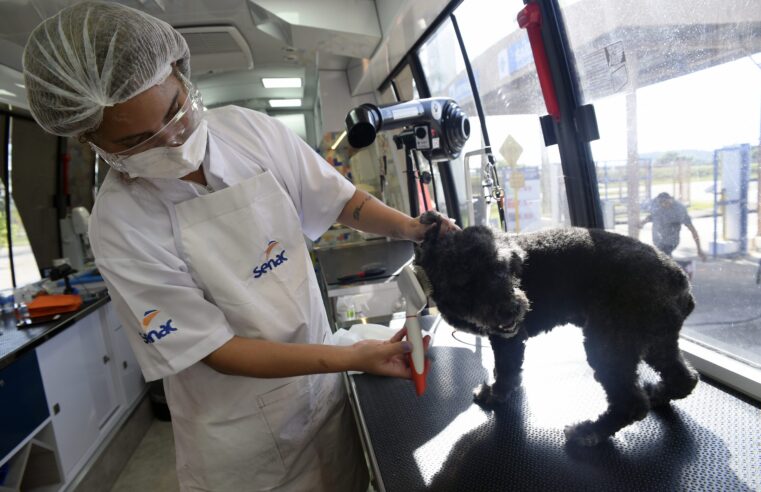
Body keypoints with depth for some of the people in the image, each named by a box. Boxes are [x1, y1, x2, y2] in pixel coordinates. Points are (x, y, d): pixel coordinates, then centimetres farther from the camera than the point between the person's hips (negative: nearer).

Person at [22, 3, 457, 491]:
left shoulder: (250, 128, -11)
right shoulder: (120, 223, -20)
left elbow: (340, 199, -2)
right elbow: (216, 349, -19)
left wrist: (412, 227, -20)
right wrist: (355, 355, -26)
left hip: (322, 376, 4)